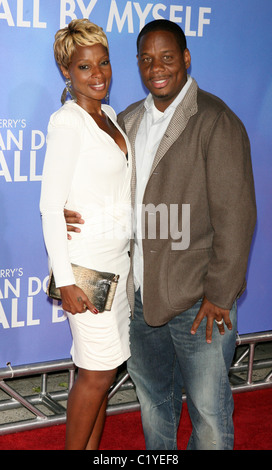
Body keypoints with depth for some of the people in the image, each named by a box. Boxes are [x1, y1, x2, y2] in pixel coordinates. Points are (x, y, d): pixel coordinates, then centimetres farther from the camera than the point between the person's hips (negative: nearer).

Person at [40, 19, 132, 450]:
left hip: (118, 258, 8)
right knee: (98, 371, -2)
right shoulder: (67, 121, -14)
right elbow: (50, 205, -16)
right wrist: (65, 281, -19)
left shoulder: (108, 115, 11)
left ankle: (92, 448, 25)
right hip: (86, 260, -7)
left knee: (101, 368, 13)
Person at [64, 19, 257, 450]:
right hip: (140, 296, 6)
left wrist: (219, 294, -15)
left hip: (198, 301, -6)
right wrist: (76, 216, 0)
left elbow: (235, 215, -14)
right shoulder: (127, 122, 10)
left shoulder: (215, 120, -11)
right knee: (153, 398, 21)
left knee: (208, 411, 3)